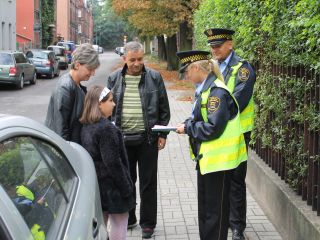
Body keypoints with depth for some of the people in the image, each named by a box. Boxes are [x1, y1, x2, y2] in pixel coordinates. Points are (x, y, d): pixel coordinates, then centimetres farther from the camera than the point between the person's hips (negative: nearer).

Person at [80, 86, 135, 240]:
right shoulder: (107, 128, -21)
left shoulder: (86, 127, 6)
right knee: (119, 224, 3)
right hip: (112, 186, -9)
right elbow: (113, 162, -22)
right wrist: (126, 188, -15)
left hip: (95, 183, 9)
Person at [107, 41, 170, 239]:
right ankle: (127, 219, 30)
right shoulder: (114, 79, 4)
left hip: (147, 138, -2)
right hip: (122, 139, 2)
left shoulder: (154, 77, -1)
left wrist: (162, 134, -1)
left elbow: (164, 109, 3)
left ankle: (148, 223, 20)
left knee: (148, 182, 7)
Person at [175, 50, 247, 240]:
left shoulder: (217, 92, -20)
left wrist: (187, 128, -14)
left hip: (218, 159, -10)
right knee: (205, 206, 20)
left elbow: (213, 128, -24)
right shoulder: (204, 89, 9)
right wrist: (187, 125, 1)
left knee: (215, 209, 2)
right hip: (206, 158, 10)